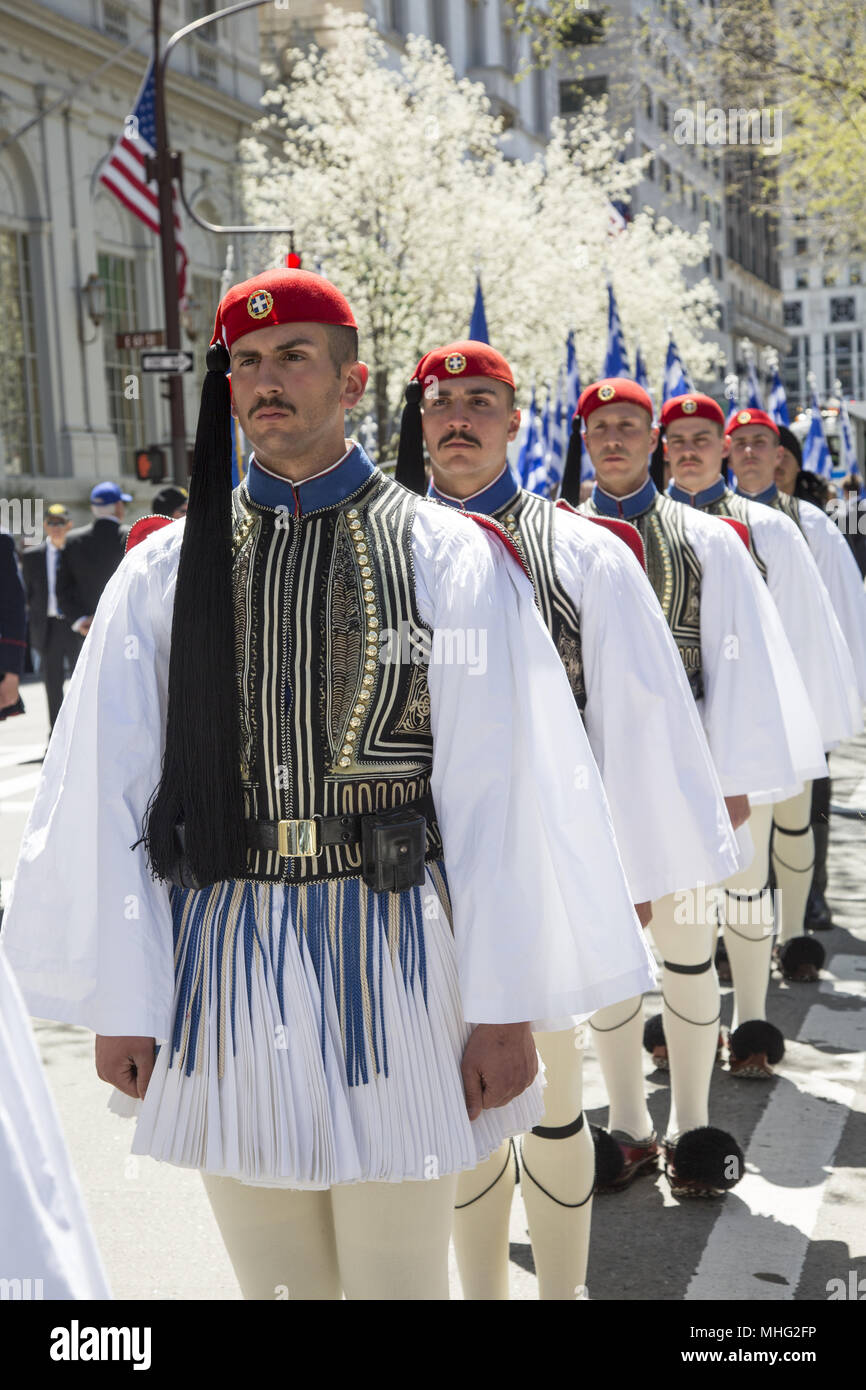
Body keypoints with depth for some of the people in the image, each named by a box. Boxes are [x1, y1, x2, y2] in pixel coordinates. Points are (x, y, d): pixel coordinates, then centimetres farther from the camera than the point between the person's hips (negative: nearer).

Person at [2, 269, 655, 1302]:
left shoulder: (448, 557, -1)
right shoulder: (166, 567, 5)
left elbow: (498, 791, -5)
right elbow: (106, 790, 3)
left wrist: (507, 1006, -8)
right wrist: (119, 1001, 0)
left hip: (390, 960, -2)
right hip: (218, 957, 2)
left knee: (399, 1278, 10)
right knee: (271, 1278, 16)